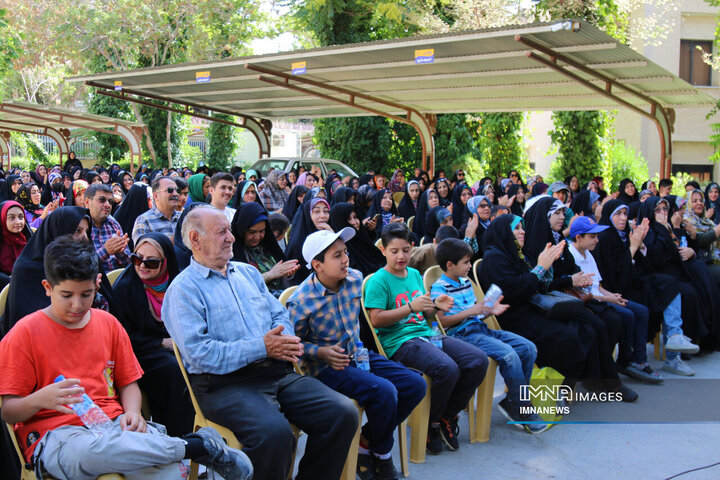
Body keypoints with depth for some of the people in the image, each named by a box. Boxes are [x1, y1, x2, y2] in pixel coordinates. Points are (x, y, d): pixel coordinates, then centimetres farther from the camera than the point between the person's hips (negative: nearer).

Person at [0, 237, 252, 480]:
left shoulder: (108, 324, 13)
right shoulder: (25, 334, 0)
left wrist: (132, 412, -4)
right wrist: (40, 399, -24)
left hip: (113, 425, 3)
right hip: (56, 433, -2)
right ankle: (196, 445, -29)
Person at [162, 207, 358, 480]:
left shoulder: (248, 273, 21)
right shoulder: (183, 289, -1)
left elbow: (280, 316, 20)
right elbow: (200, 353, -13)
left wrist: (285, 342, -4)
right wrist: (261, 347, -16)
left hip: (277, 373, 7)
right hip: (225, 383, -6)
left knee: (343, 413, -13)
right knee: (274, 432, -34)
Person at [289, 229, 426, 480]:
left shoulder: (355, 279, -2)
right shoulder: (300, 303, -20)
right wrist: (322, 352, -23)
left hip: (357, 354, 8)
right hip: (326, 366, -7)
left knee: (415, 385, -3)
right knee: (383, 392, -29)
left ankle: (366, 441, 10)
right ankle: (382, 455, 1)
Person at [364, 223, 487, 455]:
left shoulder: (414, 274, 18)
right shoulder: (378, 281, -5)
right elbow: (376, 320, -14)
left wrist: (435, 305, 4)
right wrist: (411, 307, -20)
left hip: (425, 334, 8)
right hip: (399, 342, -8)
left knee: (479, 360, -10)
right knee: (447, 368, -32)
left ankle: (448, 416, 6)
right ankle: (431, 424, -5)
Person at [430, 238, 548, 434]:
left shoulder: (466, 282, 20)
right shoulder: (439, 288, -7)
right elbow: (441, 322, -14)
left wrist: (490, 310, 5)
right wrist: (470, 311, -18)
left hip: (481, 328, 9)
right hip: (463, 334, -9)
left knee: (528, 348, -5)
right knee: (509, 355, -28)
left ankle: (511, 402, 2)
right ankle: (522, 411, -13)